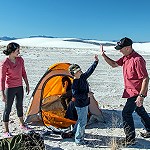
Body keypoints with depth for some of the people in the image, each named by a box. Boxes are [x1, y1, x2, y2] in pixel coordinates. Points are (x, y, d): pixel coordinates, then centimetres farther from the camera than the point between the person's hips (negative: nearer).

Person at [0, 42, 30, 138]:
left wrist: (27, 85, 13)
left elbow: (23, 73, 11)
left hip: (19, 87, 6)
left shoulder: (20, 60, 0)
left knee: (20, 106, 21)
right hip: (10, 88, -6)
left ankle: (22, 125, 40)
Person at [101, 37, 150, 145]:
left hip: (136, 92, -10)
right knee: (140, 111, 23)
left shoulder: (137, 60, -25)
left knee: (126, 113, -6)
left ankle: (130, 139, 6)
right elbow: (114, 64, 16)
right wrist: (104, 55, 2)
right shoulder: (125, 58, 4)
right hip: (131, 91, 10)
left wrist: (141, 96, -26)